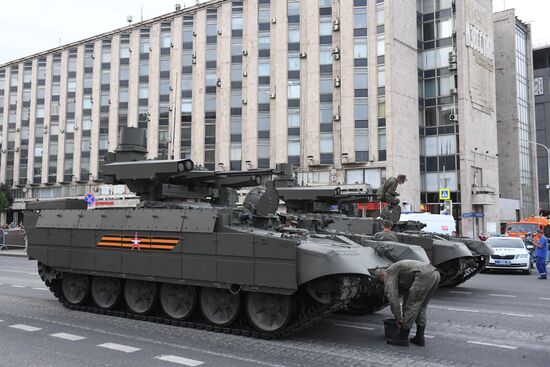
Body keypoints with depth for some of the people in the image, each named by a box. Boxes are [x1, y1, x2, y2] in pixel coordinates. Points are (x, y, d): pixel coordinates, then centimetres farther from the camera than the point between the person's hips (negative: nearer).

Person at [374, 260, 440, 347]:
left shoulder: (389, 273, 9)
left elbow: (392, 296, -2)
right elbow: (406, 294, 43)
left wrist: (398, 318, 3)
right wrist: (405, 317, 47)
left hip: (424, 275, -9)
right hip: (435, 274, 9)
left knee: (411, 306, 1)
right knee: (421, 307, 20)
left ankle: (403, 338, 8)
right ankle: (419, 337, 20)